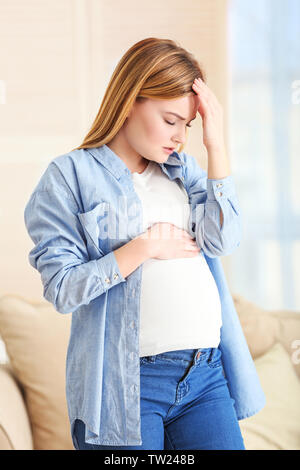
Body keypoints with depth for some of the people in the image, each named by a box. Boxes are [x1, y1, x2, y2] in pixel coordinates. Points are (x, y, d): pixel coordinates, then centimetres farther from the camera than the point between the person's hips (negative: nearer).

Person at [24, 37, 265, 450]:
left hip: (206, 374, 5)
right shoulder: (69, 176, -2)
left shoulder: (183, 168, 15)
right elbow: (62, 289, -9)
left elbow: (224, 240, -1)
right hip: (127, 384, -4)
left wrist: (216, 145, -4)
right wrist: (145, 248, -10)